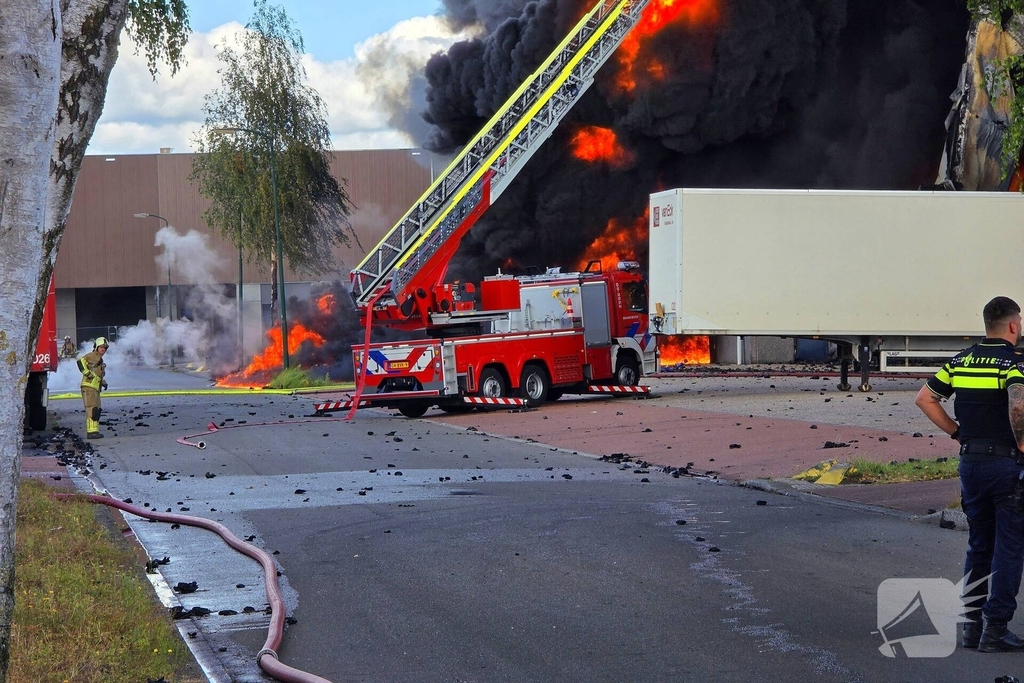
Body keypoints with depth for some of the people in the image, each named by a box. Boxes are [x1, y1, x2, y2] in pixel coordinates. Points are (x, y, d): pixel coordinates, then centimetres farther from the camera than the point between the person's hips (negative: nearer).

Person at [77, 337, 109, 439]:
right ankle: (91, 432, -19)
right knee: (92, 409, -15)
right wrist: (87, 373, -23)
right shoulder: (93, 356, -5)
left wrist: (103, 382, 19)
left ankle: (94, 431, 18)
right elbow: (81, 361, -21)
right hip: (89, 387, -10)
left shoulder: (100, 360, 26)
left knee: (97, 411, 13)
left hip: (95, 388, 10)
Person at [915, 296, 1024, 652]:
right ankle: (995, 629, 0)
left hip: (971, 461, 6)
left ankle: (972, 624, 16)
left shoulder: (962, 360, 8)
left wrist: (958, 432, 11)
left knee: (978, 546, 16)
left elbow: (924, 398, 9)